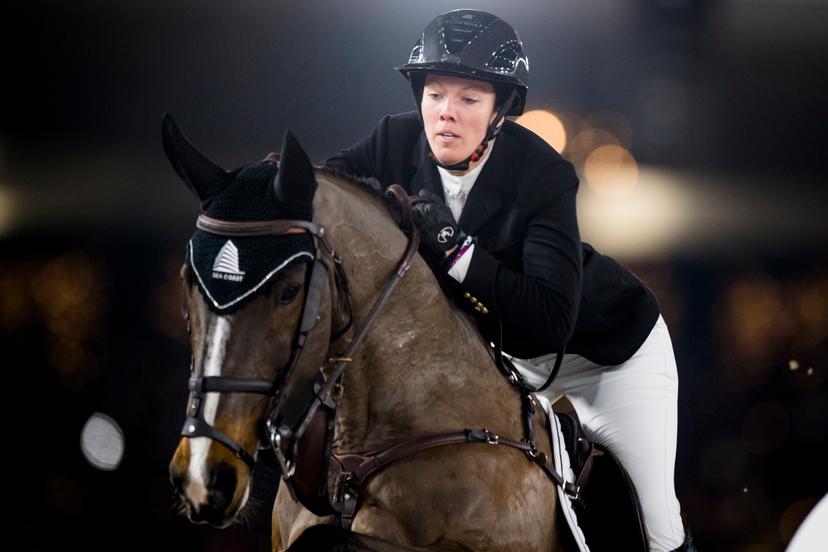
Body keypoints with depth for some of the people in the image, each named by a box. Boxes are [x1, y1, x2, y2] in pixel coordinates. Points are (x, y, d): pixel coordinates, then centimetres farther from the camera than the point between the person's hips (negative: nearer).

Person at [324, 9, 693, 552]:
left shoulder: (543, 174, -33)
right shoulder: (398, 141, -19)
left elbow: (553, 320, -41)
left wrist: (454, 248, -48)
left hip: (609, 346, -5)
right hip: (509, 351, 5)